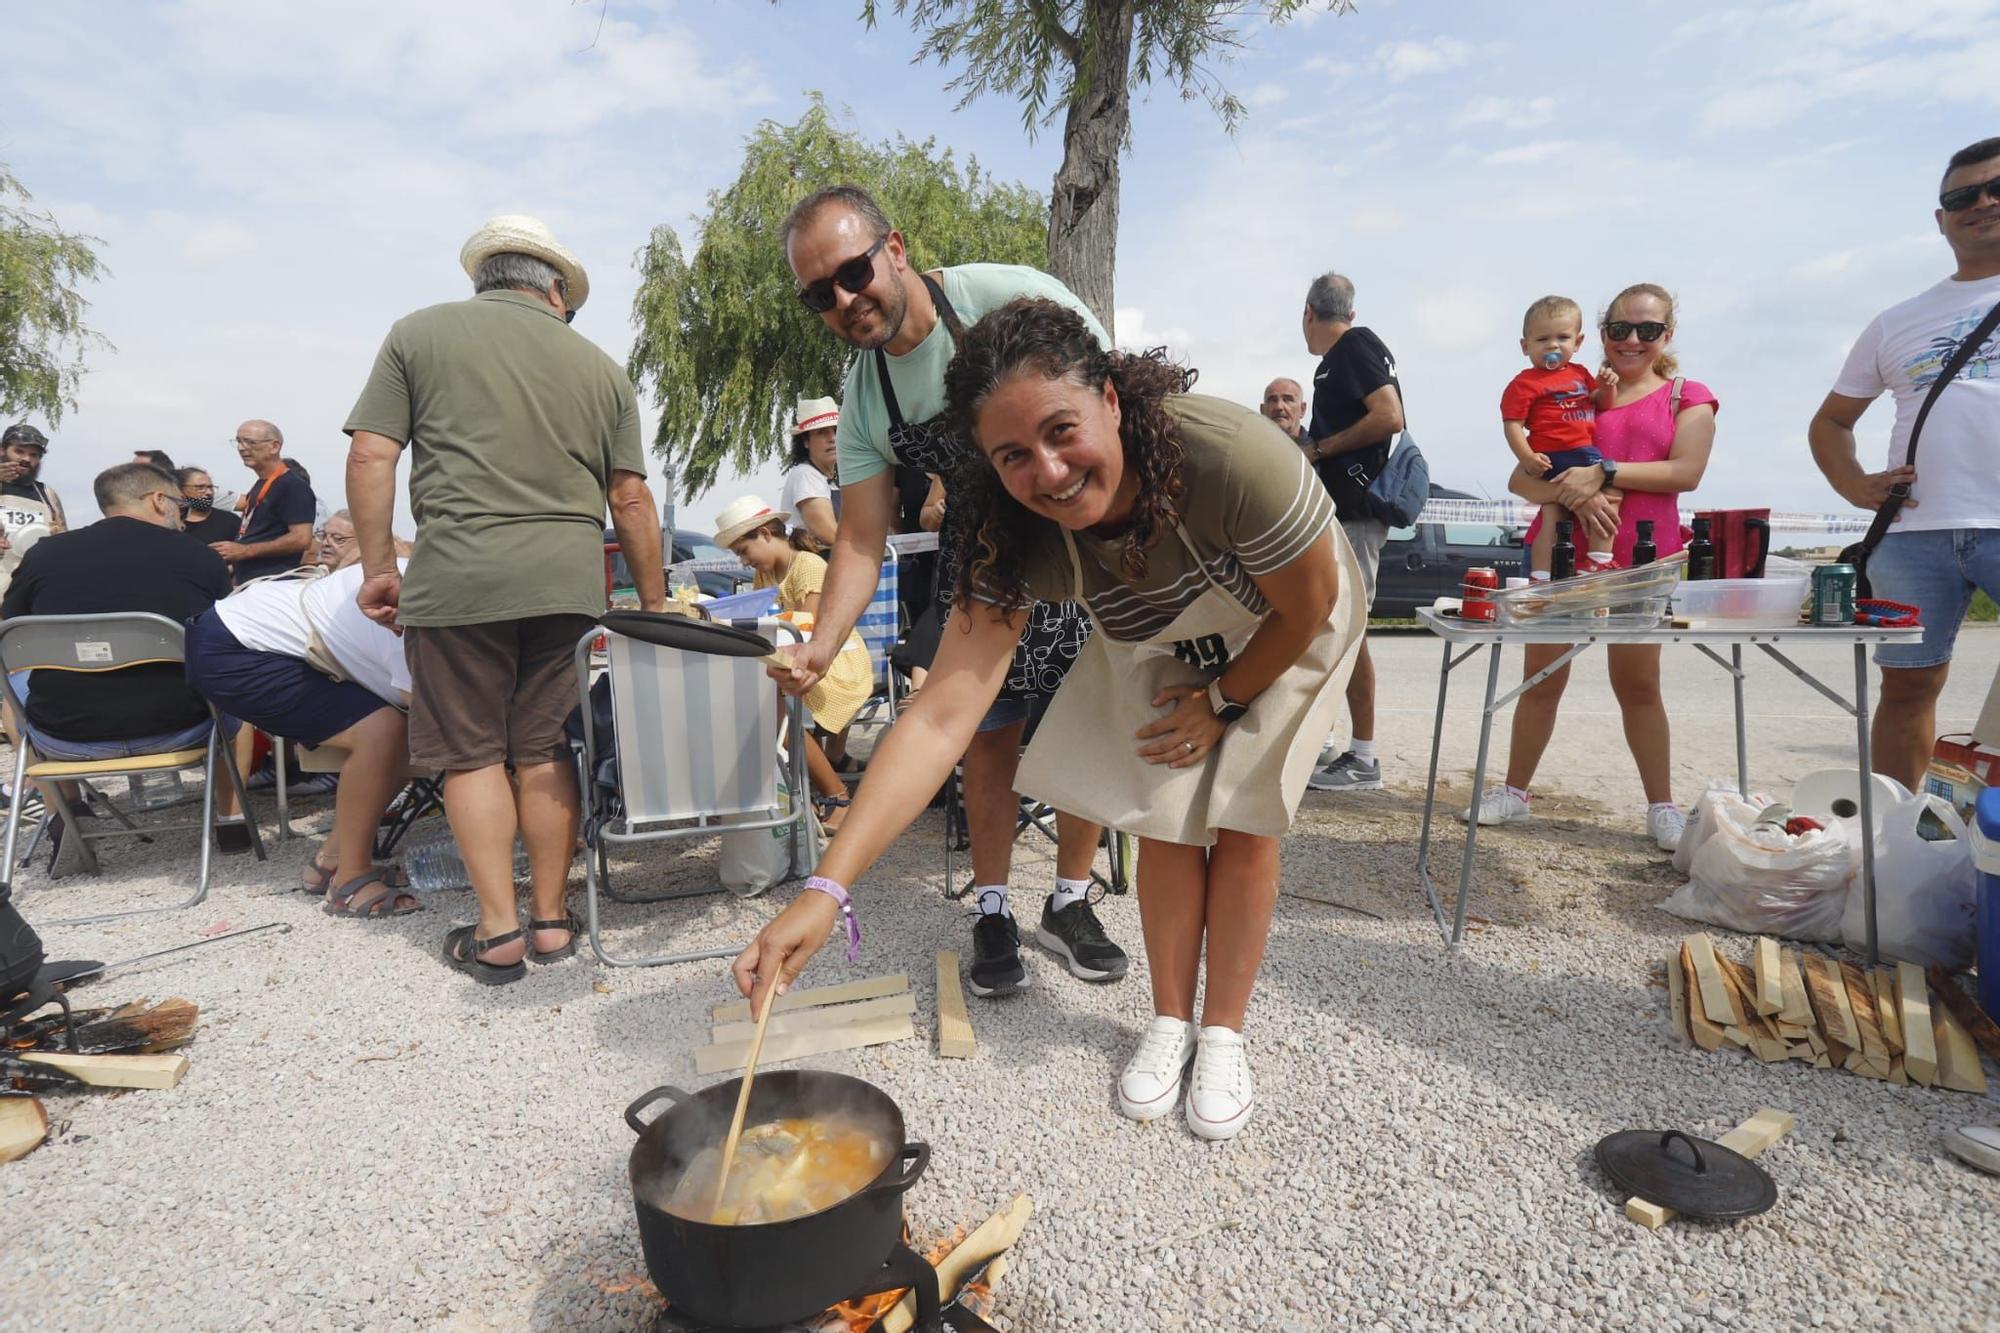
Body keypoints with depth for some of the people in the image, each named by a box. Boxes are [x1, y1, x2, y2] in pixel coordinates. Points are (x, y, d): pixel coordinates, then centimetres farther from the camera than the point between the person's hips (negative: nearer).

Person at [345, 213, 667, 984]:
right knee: (545, 750, 10)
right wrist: (654, 604, 15)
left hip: (457, 574, -2)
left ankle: (498, 933, 9)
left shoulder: (419, 334, 9)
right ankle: (551, 920, 17)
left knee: (472, 753, 6)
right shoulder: (599, 367, 13)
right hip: (568, 581, 2)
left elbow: (370, 458, 1)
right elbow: (631, 499, 9)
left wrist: (378, 566, 9)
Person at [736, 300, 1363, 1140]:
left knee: (1243, 823, -4)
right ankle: (1170, 1022, 23)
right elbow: (940, 717, -37)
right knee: (1165, 822, -1)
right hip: (1162, 644, 2)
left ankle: (1223, 1037, 17)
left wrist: (1223, 701, -11)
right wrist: (826, 887, -44)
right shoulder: (1019, 541, -31)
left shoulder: (1233, 455, -43)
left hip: (1284, 633, -2)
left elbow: (1309, 605, -24)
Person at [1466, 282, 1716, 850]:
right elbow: (1521, 477, 1)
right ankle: (1514, 791, 16)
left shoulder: (1687, 396, 8)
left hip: (1639, 555, -1)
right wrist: (1574, 495, -18)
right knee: (1541, 678, 6)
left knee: (1637, 683, 4)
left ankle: (1662, 808, 16)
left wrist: (1604, 472, -19)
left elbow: (1686, 471, -9)